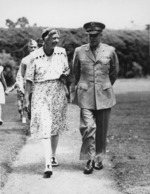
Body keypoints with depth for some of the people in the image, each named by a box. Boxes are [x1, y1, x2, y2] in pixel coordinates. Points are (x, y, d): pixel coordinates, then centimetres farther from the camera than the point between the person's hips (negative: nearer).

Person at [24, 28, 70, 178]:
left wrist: (64, 75, -9)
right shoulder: (35, 56, -9)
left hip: (58, 93, 4)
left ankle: (53, 156, 34)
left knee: (56, 126, 14)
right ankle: (48, 165, -17)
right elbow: (29, 79, -5)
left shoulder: (61, 52, 1)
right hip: (41, 94, -4)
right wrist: (26, 98, -6)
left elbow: (67, 69, 14)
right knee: (44, 127, -12)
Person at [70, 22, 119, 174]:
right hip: (86, 96, -1)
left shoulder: (110, 51, 3)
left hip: (104, 95, 1)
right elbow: (75, 72, 19)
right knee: (88, 127, -12)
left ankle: (99, 158, 21)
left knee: (102, 129, 6)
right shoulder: (79, 51, 4)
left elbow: (114, 72, 18)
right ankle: (89, 160, -2)